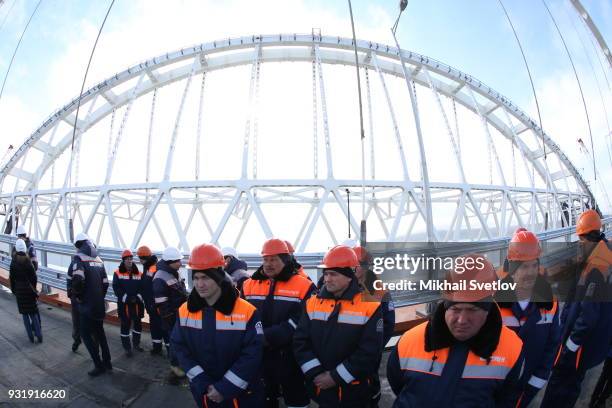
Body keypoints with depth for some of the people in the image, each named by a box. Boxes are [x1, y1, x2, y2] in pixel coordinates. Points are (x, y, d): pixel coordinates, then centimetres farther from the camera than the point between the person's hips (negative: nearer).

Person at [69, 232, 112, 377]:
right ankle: (107, 362, 26)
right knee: (99, 332, 19)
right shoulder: (98, 259, 10)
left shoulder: (79, 258, -12)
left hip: (87, 305, -7)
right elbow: (105, 282, 9)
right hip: (99, 304, 7)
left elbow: (78, 280, -29)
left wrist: (76, 295, -13)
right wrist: (100, 297, 17)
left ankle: (99, 366, 7)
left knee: (86, 334, 5)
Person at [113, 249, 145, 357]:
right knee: (125, 325, 5)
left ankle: (136, 343, 31)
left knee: (138, 324, 13)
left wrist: (138, 297, -14)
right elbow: (116, 288, -10)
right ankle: (127, 348, 16)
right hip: (123, 304, -3)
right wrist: (126, 298, -17)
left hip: (137, 303, 3)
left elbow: (142, 287, 2)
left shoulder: (138, 273, 6)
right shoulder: (117, 273, -4)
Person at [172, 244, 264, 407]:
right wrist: (203, 384, -12)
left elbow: (252, 355, -17)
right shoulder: (185, 311, -4)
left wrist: (225, 388, -18)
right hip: (203, 393, 3)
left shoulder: (247, 312, -18)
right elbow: (180, 348, -4)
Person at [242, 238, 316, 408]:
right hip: (258, 358, 4)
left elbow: (301, 323, -16)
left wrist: (268, 337, -21)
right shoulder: (249, 285, 5)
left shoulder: (303, 286, -9)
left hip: (290, 358, -4)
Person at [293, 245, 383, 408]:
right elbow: (300, 342, 0)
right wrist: (315, 374, -11)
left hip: (354, 392, -3)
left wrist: (336, 377, -16)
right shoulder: (313, 303, 1)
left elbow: (369, 352, -16)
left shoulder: (369, 306, -13)